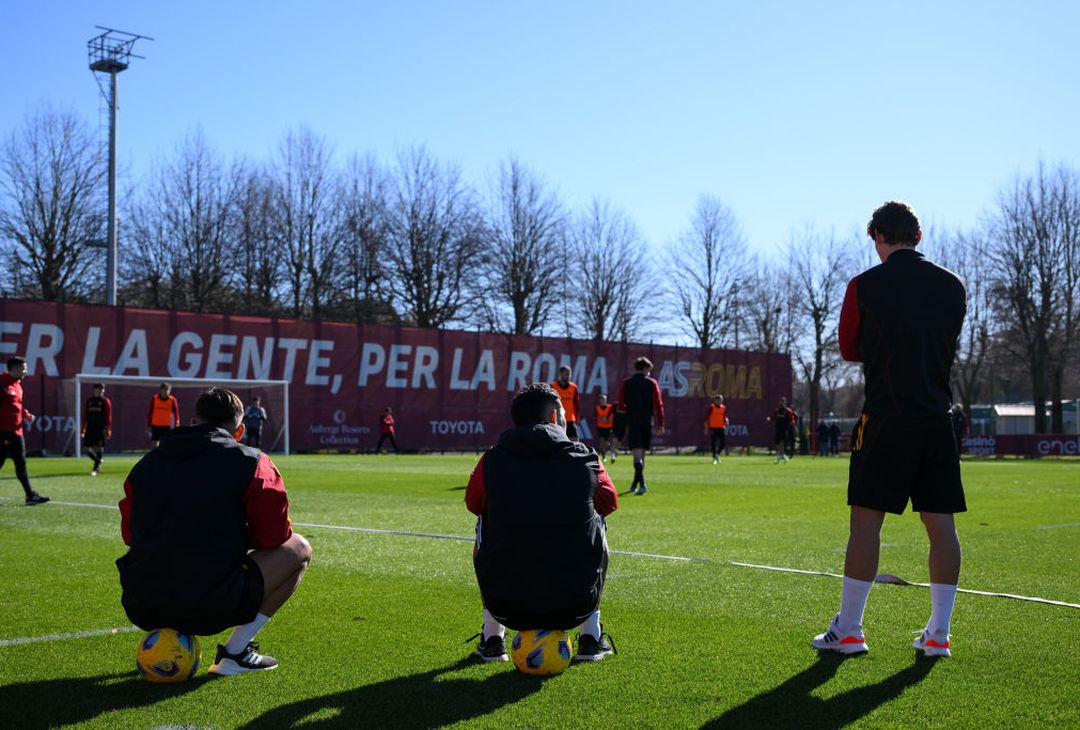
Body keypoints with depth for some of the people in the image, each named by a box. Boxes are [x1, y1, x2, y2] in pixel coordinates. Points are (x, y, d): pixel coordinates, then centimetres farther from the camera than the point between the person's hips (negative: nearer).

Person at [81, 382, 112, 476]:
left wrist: (108, 430, -11)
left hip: (101, 429, -4)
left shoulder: (105, 401, 1)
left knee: (99, 448, -6)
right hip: (90, 429, 4)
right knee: (87, 448, -1)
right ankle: (98, 462, 23)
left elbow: (108, 417, -4)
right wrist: (83, 430, 11)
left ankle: (95, 469, 3)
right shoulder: (89, 401, 13)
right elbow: (85, 415, 16)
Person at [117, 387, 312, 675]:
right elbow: (273, 536, 0)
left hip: (143, 611, 6)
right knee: (298, 548, 15)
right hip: (210, 610, -6)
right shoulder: (251, 462, -1)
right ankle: (235, 652, 8)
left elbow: (129, 533, 20)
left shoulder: (147, 462, 12)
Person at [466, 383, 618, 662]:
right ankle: (590, 638, 29)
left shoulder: (492, 461, 0)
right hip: (575, 607, 0)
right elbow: (609, 501, 17)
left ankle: (492, 639, 33)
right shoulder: (586, 459, -1)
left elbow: (473, 502, 19)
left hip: (506, 607, 1)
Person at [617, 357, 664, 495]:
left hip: (632, 422, -1)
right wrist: (660, 424, 0)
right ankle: (635, 483, 25)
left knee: (637, 454, -10)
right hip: (647, 423, 1)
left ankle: (642, 484, -26)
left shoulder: (626, 383, 3)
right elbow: (658, 404, -3)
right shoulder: (652, 383, 2)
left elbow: (621, 404, 6)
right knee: (642, 453, 15)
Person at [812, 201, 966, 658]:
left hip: (885, 419, -4)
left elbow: (848, 351, 7)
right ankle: (938, 634, 11)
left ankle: (848, 631, 4)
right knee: (941, 524, 6)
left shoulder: (865, 286, -4)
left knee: (866, 521, 0)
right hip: (937, 419, 4)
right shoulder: (952, 286, 7)